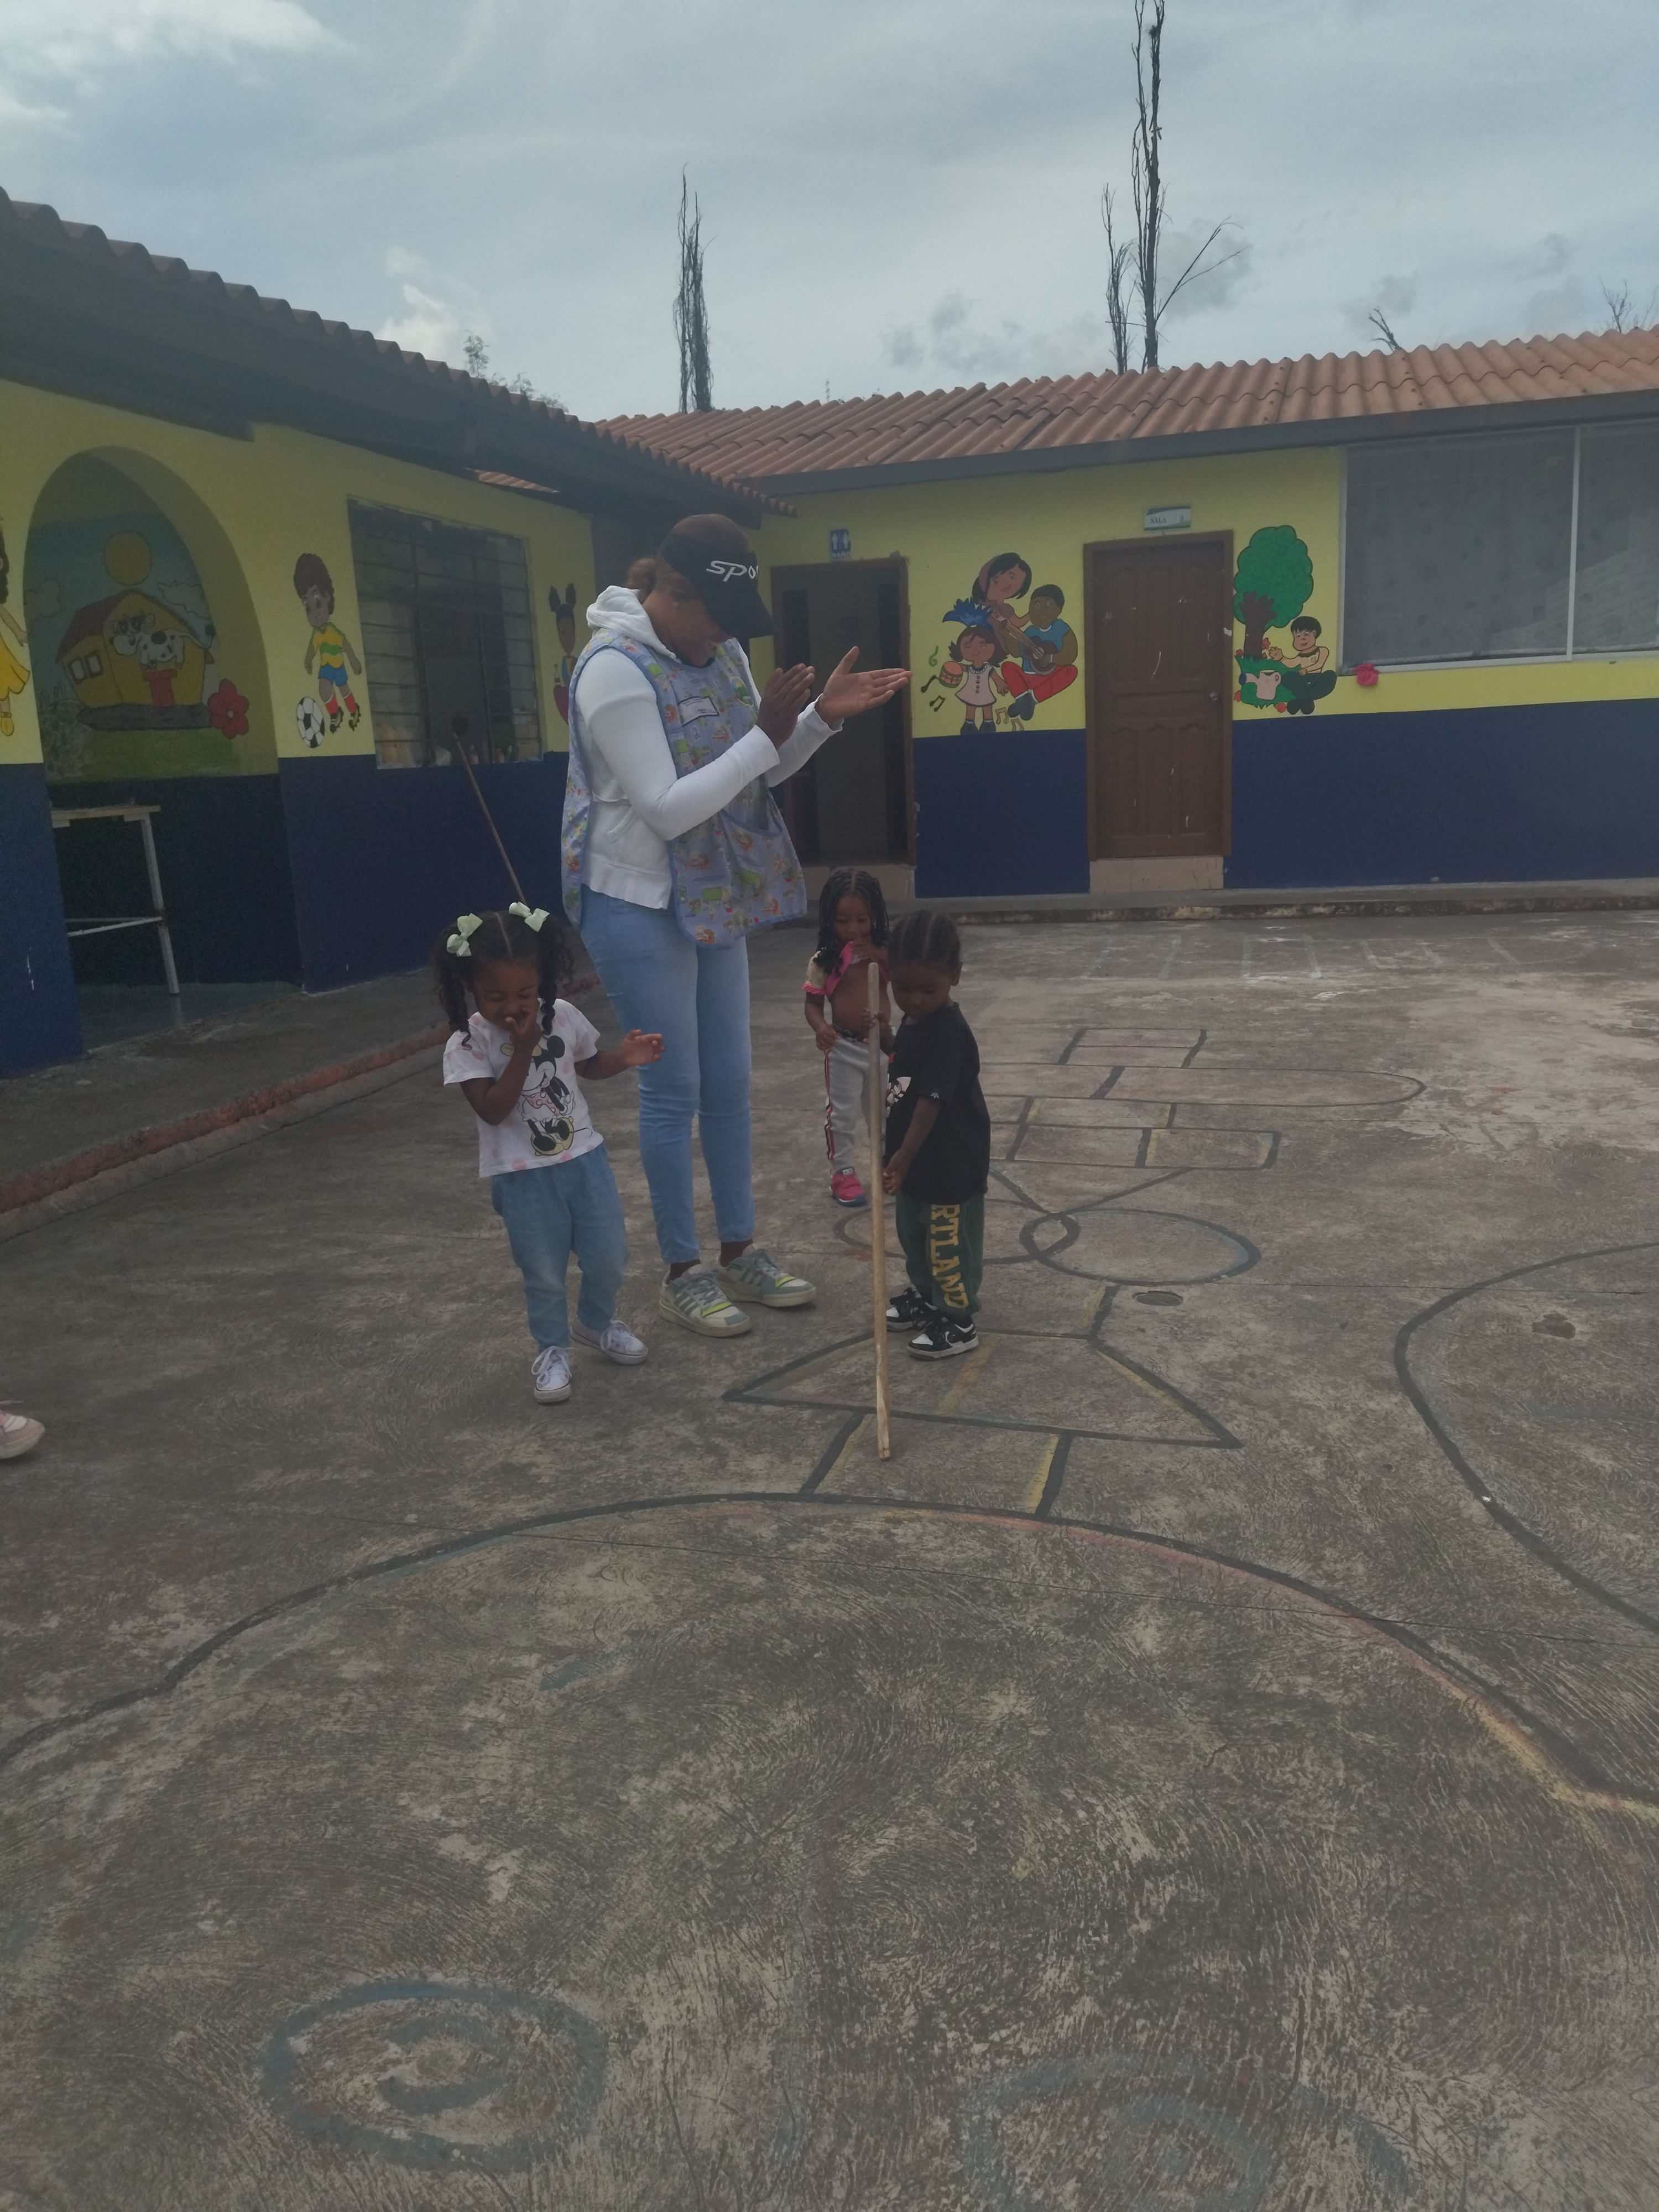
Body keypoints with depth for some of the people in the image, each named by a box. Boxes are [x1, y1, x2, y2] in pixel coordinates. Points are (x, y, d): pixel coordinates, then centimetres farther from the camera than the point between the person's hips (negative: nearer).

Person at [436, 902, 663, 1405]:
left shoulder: (563, 1017, -4)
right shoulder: (467, 1045, -15)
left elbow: (589, 1067, 13)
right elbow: (493, 1110, -22)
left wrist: (623, 1058, -7)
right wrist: (522, 1052, -26)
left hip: (584, 1159, 4)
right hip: (523, 1178, -3)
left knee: (609, 1257, 11)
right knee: (544, 1275, 6)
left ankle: (596, 1323, 40)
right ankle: (552, 1349, 30)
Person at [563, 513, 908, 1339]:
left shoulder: (721, 654, 4)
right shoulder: (614, 669, -20)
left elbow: (759, 773, 11)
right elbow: (668, 808, -25)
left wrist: (822, 717, -5)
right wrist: (764, 737, -24)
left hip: (712, 900, 8)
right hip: (639, 907, -8)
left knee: (728, 1082, 13)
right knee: (674, 1091, 0)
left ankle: (740, 1250, 26)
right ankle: (682, 1271, 16)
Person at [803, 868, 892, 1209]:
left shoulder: (882, 953, -2)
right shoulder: (823, 961, -10)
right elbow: (813, 1003, -7)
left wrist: (881, 959, -19)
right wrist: (820, 1027, -27)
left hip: (880, 1043, 3)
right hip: (843, 1048, -3)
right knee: (842, 1112, 4)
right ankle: (843, 1172, 15)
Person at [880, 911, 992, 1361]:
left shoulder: (948, 1033, -24)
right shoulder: (912, 1022, 5)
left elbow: (932, 1099, -31)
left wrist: (905, 1154, -36)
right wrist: (895, 1149, 19)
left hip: (952, 1167, -10)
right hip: (917, 1162, 10)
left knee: (950, 1242, 2)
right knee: (914, 1233, 24)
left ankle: (957, 1320, 14)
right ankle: (925, 1294, 43)